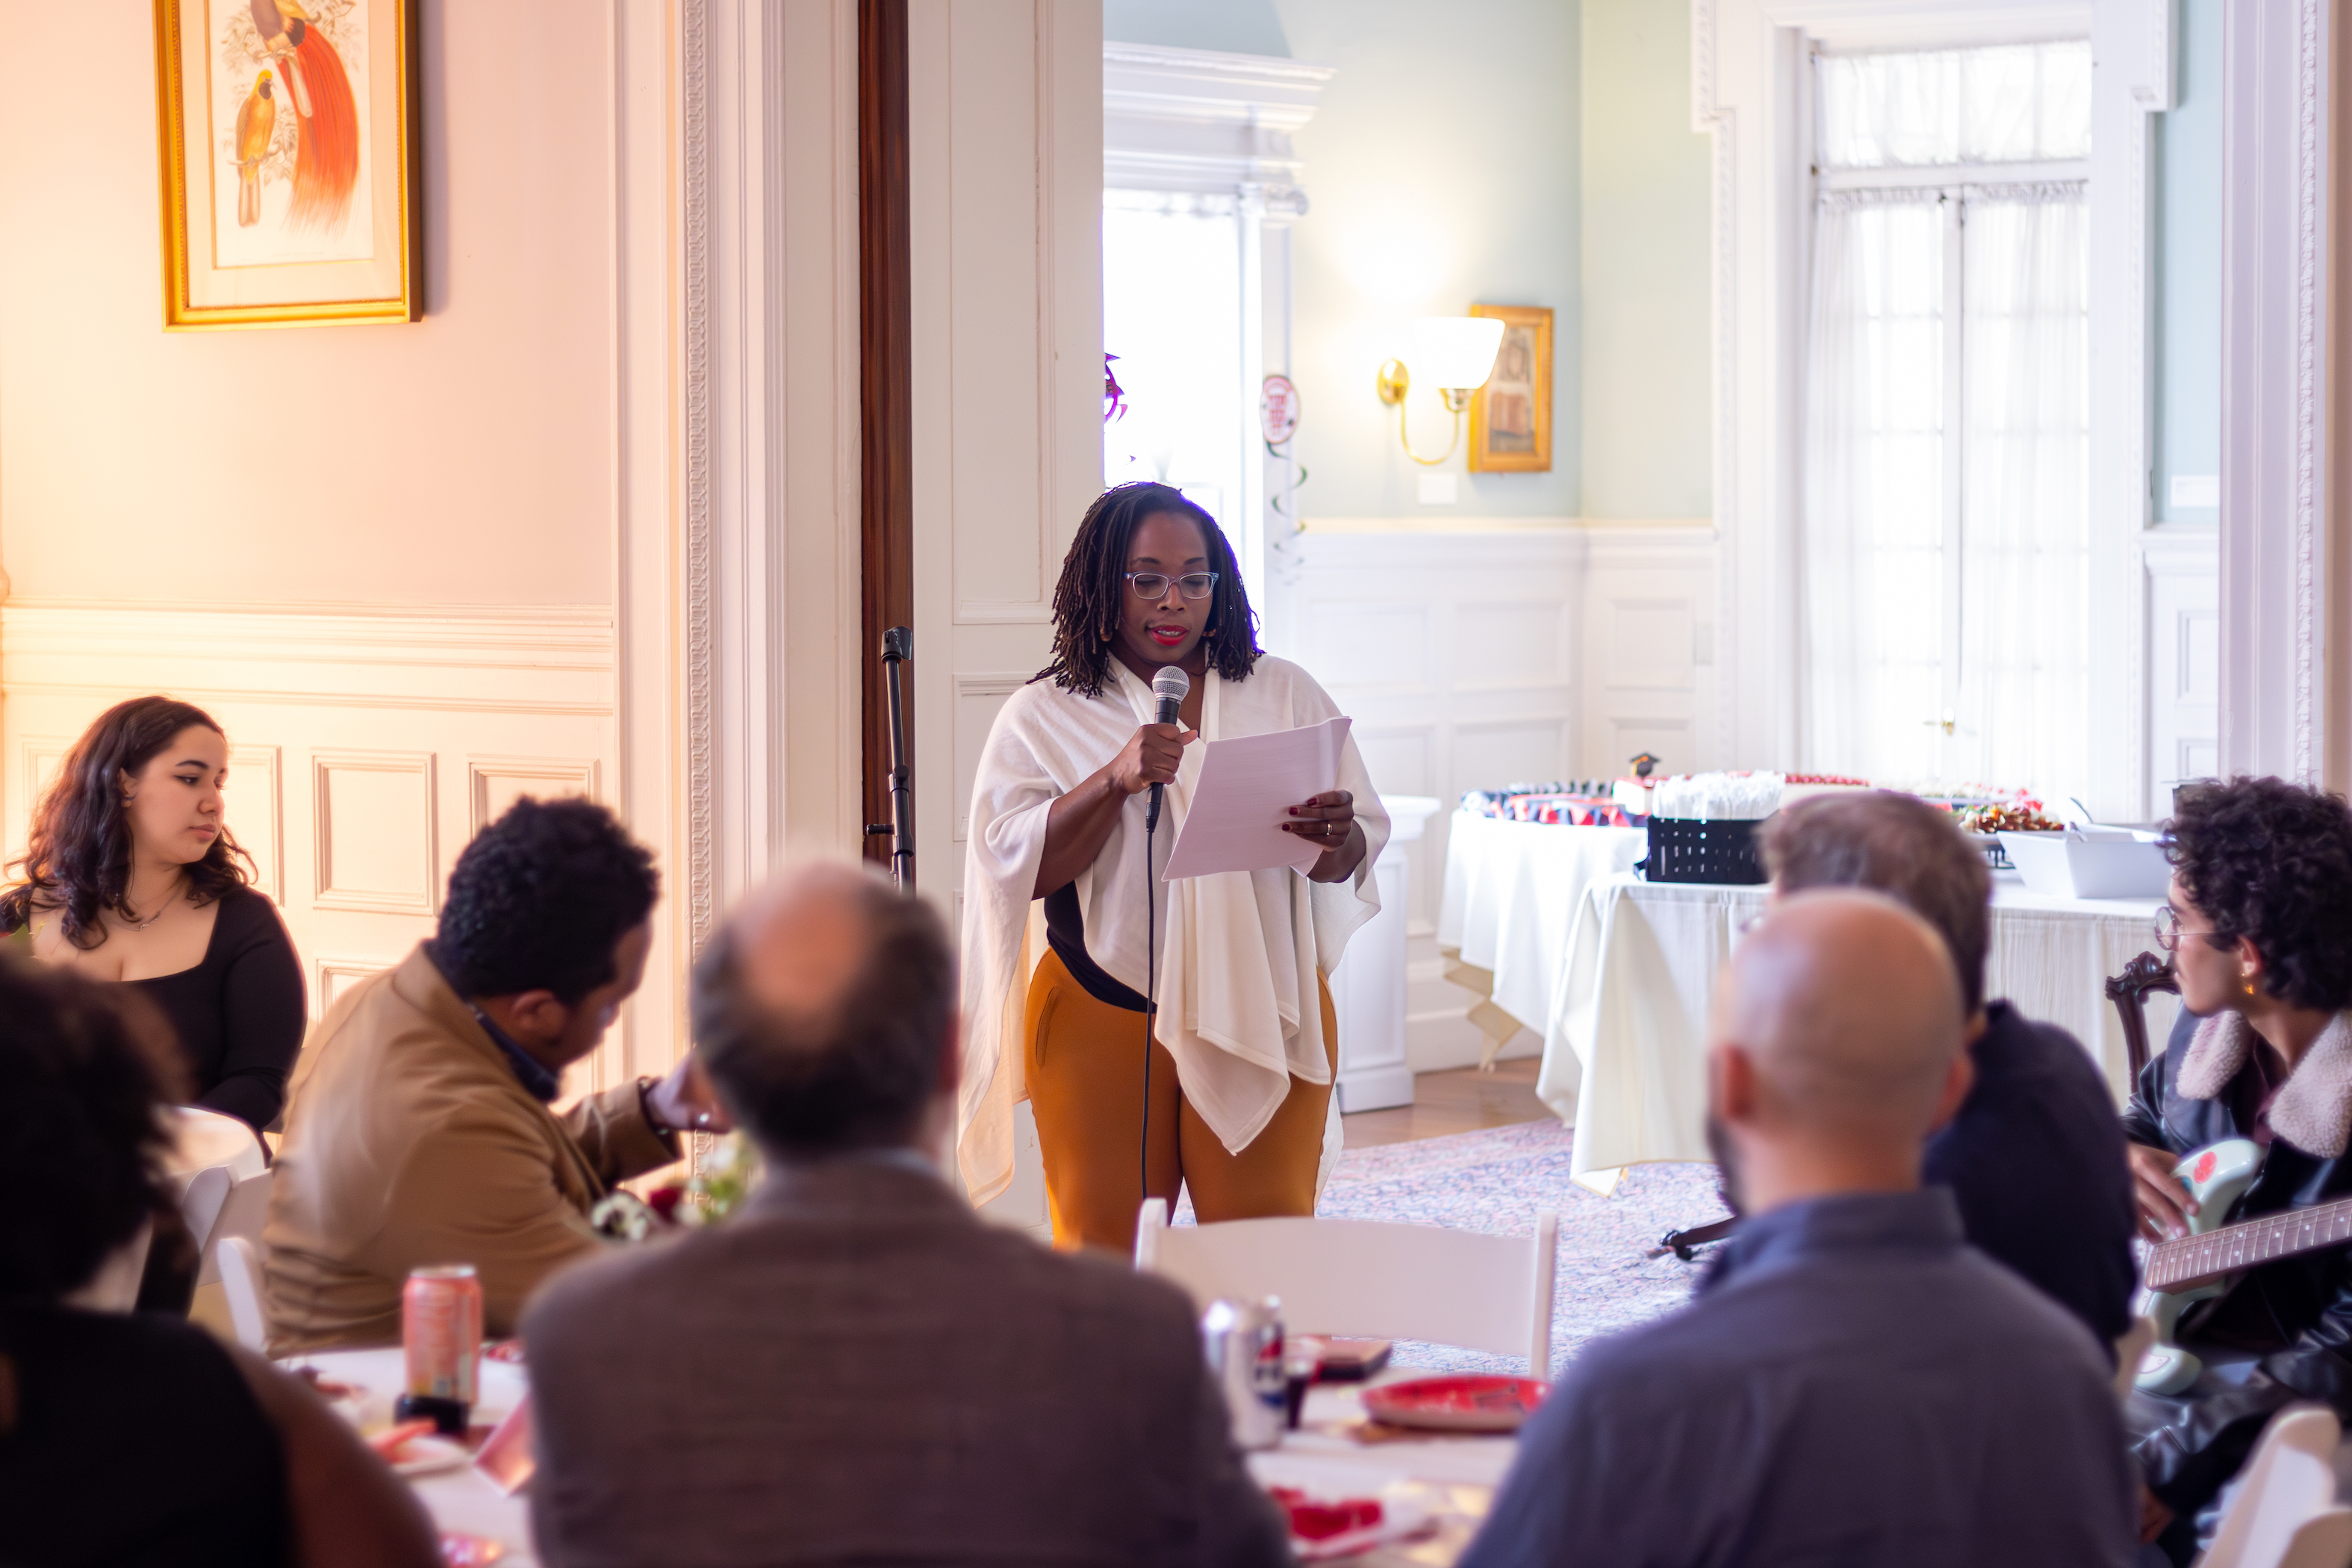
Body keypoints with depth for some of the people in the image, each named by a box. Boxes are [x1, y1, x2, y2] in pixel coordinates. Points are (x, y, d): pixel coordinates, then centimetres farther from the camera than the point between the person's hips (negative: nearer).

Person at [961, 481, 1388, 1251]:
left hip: (1260, 1008, 1)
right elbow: (1016, 865, -7)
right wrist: (1117, 780, -20)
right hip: (1101, 1020, -1)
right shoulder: (1041, 717, 5)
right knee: (1104, 1255, -1)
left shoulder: (1284, 694, 11)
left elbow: (1360, 844, 7)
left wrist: (1335, 838, -16)